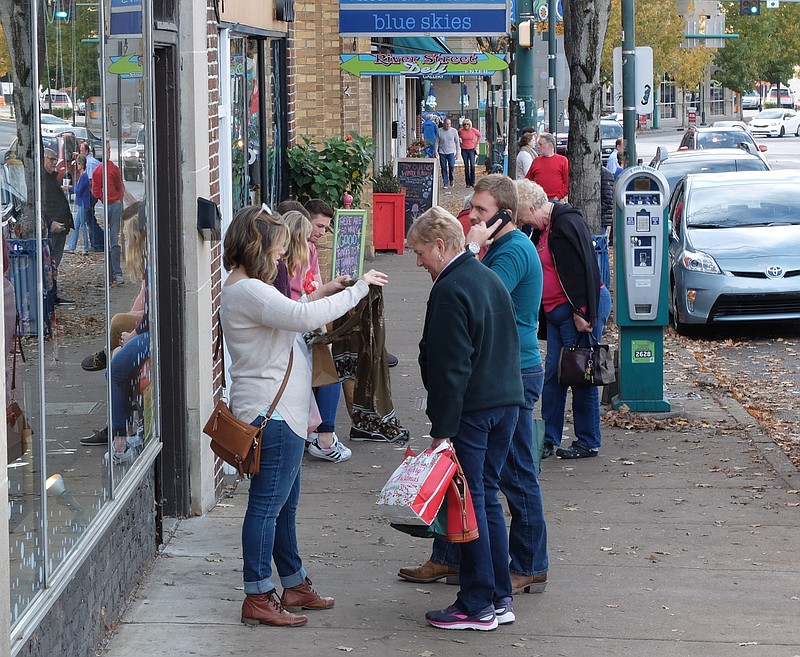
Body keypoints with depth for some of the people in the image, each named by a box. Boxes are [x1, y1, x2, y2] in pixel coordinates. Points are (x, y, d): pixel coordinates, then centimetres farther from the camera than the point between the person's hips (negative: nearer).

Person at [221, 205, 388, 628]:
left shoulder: (245, 288, 17)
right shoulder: (248, 291, -19)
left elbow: (292, 320, 20)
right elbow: (305, 316, -29)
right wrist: (358, 288, -21)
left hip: (279, 413, 11)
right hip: (271, 413, -11)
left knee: (284, 503, 17)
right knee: (267, 504, -7)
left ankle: (294, 585, 26)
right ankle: (257, 597, -3)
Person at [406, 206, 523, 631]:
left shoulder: (450, 290, -16)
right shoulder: (490, 279, 13)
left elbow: (450, 367, -19)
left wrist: (442, 430, -17)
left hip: (470, 410, -9)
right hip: (506, 402, 9)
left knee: (471, 502, -3)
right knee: (487, 497, 15)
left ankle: (477, 606, 1)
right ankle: (499, 597, 18)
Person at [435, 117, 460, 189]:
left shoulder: (454, 131, 1)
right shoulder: (439, 131, 1)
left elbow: (457, 142, 6)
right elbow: (437, 142, 7)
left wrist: (457, 153, 3)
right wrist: (436, 151, -2)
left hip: (451, 152, -1)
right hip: (442, 152, 1)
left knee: (451, 166, -13)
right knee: (444, 168, 0)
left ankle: (452, 179, 13)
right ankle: (445, 183, 7)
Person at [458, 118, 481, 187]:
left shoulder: (473, 130, -4)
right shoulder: (461, 131, -3)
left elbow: (479, 135, 14)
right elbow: (457, 137, 18)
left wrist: (477, 143, 9)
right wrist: (460, 143, 8)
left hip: (472, 149, -1)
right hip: (464, 150, 1)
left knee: (472, 165, -9)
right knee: (466, 166, 3)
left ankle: (472, 182, -1)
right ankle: (468, 183, 8)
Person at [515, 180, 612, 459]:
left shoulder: (567, 223, -16)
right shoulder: (543, 228, 15)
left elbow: (584, 269, -21)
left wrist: (582, 312, -22)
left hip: (580, 309, -10)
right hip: (557, 311, 10)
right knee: (552, 374, 9)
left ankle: (588, 442, 7)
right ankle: (549, 439, 15)